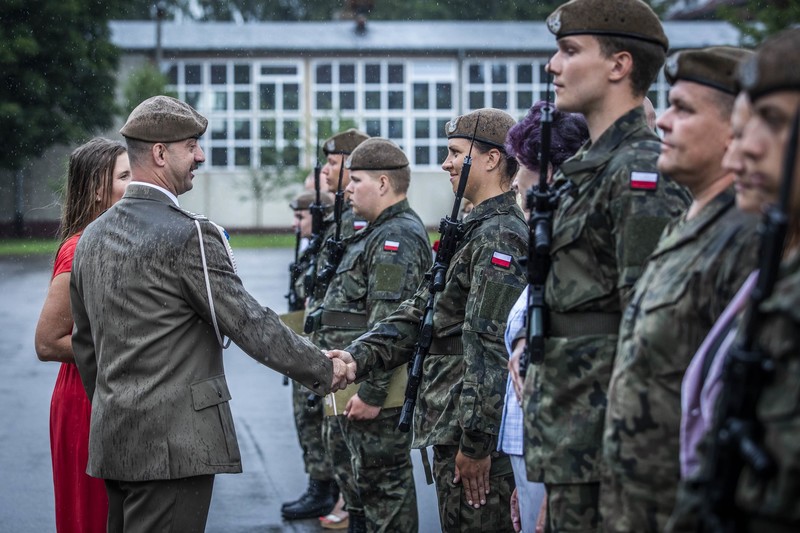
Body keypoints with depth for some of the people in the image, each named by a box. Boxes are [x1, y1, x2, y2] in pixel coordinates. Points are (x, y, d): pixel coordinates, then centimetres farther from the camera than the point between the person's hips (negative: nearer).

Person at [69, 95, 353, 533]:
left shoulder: (92, 236, 11)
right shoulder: (187, 236, -14)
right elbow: (251, 325, -12)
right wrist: (325, 371, 0)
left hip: (111, 440, 8)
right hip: (172, 444, -8)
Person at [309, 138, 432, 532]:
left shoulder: (397, 238, -15)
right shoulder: (380, 233, 20)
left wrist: (371, 392, -24)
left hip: (375, 390, -11)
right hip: (360, 384, 11)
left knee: (383, 485, -6)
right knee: (371, 481, 16)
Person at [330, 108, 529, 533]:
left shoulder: (499, 238, -16)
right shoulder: (476, 231, 18)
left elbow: (491, 349, -22)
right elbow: (421, 311, 17)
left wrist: (475, 442, -22)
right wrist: (359, 355, 4)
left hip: (476, 434, -10)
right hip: (452, 430, 10)